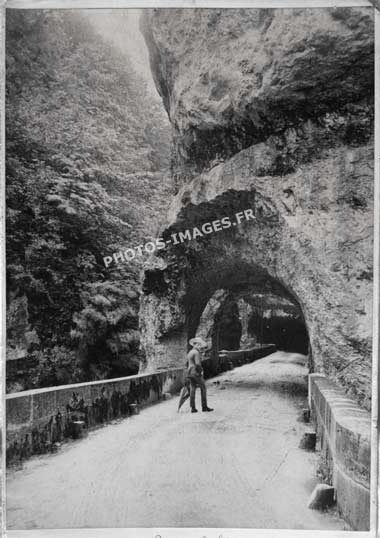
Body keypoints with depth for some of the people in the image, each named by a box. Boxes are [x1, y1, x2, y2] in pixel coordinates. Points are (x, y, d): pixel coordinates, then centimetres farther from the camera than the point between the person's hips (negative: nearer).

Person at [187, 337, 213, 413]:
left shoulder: (190, 352, 17)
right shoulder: (196, 353, -14)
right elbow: (198, 364, -23)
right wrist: (201, 371, -10)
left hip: (190, 373, 9)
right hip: (196, 373, -9)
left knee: (192, 390, 7)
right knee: (203, 389, 1)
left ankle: (193, 408, 5)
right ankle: (204, 407, 1)